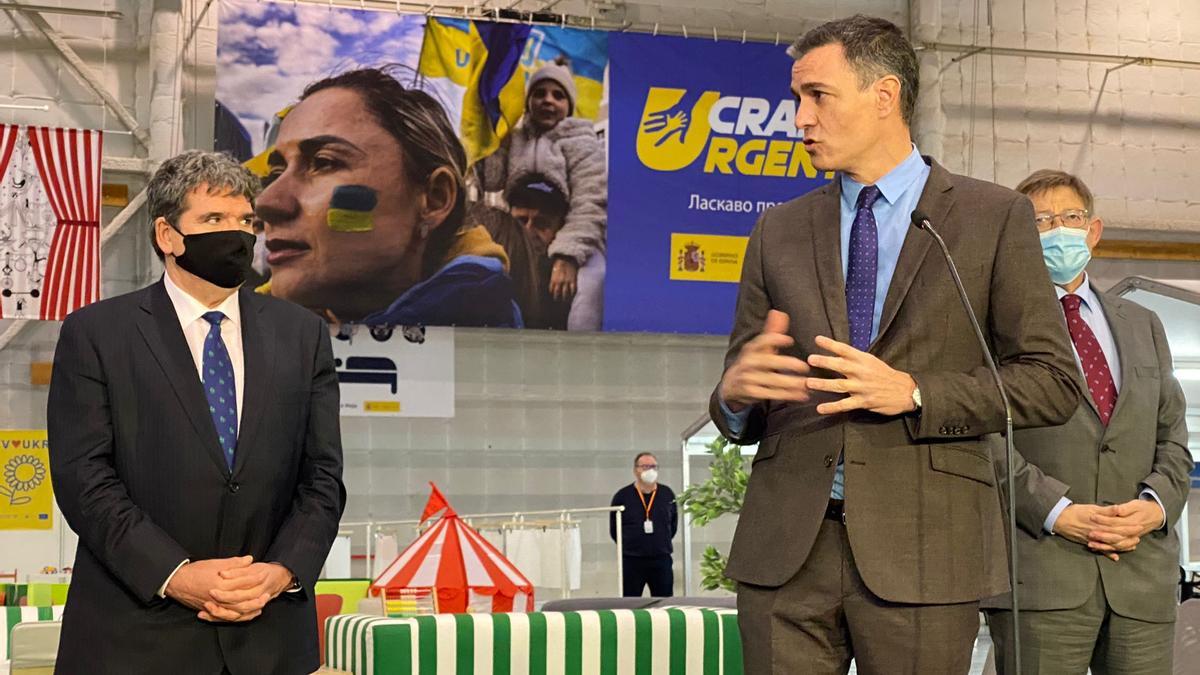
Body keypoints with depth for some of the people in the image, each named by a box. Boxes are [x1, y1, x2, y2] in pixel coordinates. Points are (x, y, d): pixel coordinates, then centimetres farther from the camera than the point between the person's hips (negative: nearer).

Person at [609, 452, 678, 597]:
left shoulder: (667, 494, 4)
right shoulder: (622, 496, -2)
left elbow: (673, 525, 15)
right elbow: (614, 530, 6)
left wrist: (662, 542, 9)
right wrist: (628, 545, 4)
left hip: (661, 560, 2)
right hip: (631, 562, -2)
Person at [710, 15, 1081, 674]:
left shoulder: (993, 217, 4)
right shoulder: (777, 232, 13)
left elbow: (1052, 380, 0)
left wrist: (913, 394, -13)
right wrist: (735, 393, -9)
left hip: (922, 547, -2)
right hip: (785, 546, 3)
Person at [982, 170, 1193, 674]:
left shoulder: (1142, 325, 22)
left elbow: (1171, 434, 17)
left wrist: (1157, 502, -3)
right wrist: (1056, 512, -15)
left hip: (1143, 576, 5)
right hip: (1039, 573, -4)